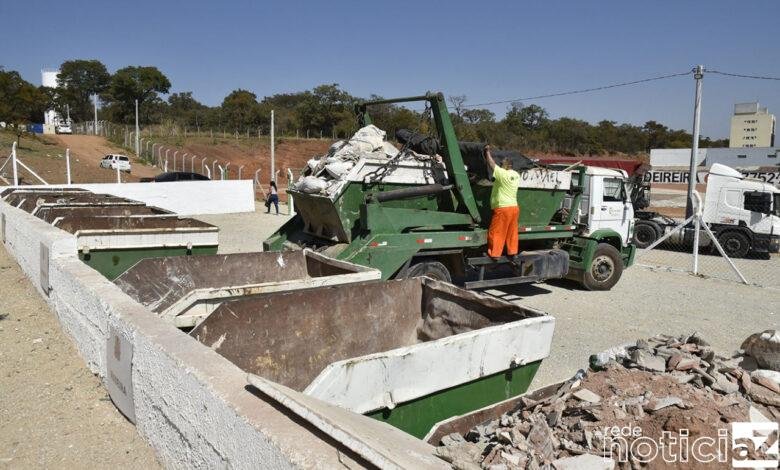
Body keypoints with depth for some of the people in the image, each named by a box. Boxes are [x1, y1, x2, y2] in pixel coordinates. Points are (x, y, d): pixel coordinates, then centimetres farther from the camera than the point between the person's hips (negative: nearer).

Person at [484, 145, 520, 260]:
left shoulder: (503, 174, -15)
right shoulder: (516, 175, 8)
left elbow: (491, 164, -9)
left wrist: (487, 151, 4)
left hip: (503, 208, -8)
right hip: (514, 207, 8)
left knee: (496, 232, 1)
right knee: (512, 232, 15)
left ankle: (494, 253, 5)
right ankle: (512, 252, 22)